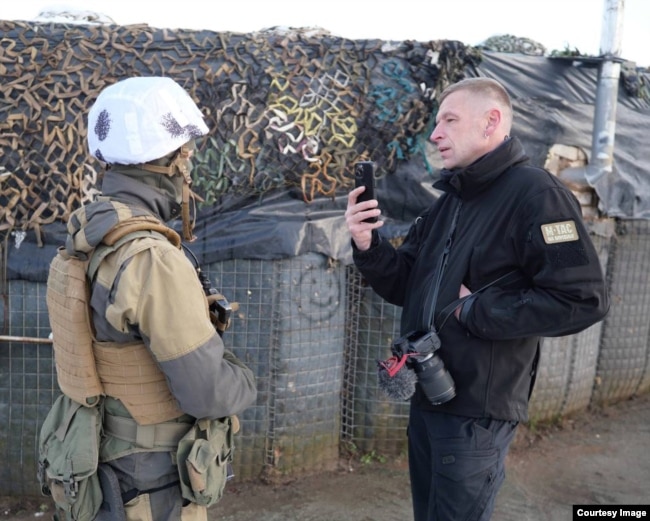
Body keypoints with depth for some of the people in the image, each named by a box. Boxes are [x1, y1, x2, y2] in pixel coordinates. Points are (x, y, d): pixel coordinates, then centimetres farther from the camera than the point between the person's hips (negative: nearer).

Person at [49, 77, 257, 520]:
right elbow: (211, 393, -27)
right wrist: (246, 383, -7)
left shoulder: (88, 233, -2)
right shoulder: (153, 259, -30)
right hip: (154, 477, -8)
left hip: (109, 453, 8)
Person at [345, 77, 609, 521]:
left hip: (477, 408, -8)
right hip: (427, 395, 8)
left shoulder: (536, 194, -15)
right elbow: (406, 287, 10)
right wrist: (369, 246, -9)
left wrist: (475, 310, -19)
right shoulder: (449, 199, 11)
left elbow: (583, 299, -24)